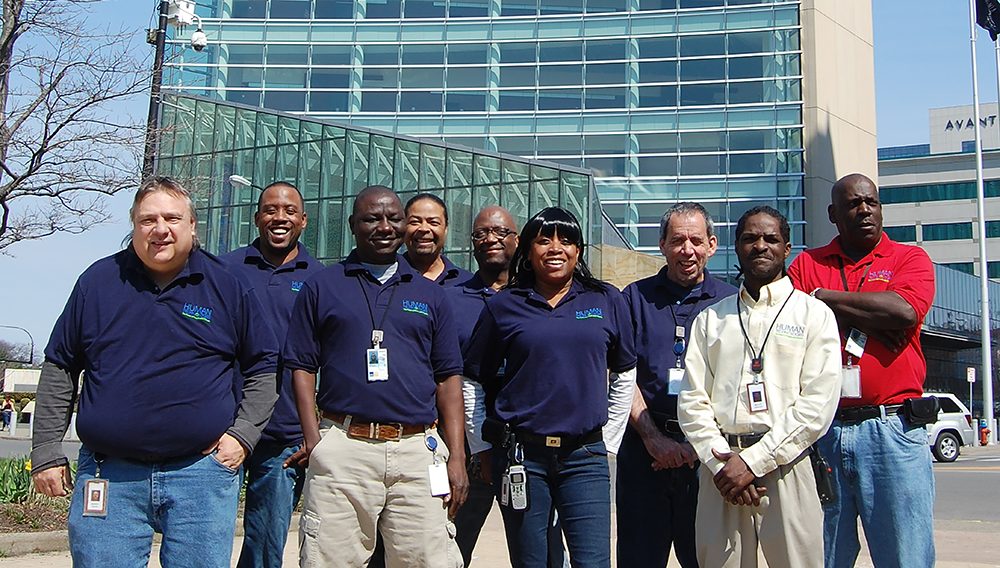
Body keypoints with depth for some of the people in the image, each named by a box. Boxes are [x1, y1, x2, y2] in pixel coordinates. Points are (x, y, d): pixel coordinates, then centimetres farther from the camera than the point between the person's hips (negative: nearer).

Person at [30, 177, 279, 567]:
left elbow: (264, 367, 10)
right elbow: (59, 368, 11)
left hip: (203, 471, -1)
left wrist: (243, 434, -1)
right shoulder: (98, 281, 7)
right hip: (108, 475, 1)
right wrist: (46, 453, 7)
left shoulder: (229, 287, 4)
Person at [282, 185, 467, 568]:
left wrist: (456, 456, 4)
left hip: (418, 450, 2)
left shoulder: (430, 294, 17)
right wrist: (313, 439, -5)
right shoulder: (321, 287, 12)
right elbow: (302, 367, 8)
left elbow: (448, 377, 13)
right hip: (342, 448, -1)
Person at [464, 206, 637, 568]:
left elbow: (624, 376, 14)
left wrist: (609, 440, 10)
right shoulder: (504, 306, 3)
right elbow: (474, 380, 9)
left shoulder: (606, 301, 6)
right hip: (522, 456, 0)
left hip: (585, 456, 0)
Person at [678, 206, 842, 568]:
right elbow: (691, 399, 6)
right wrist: (720, 461, -9)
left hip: (786, 467, -2)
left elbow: (818, 405, -5)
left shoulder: (815, 314, 6)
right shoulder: (710, 319, 15)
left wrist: (754, 460, -11)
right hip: (720, 467, 2)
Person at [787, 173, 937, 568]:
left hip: (892, 429, -1)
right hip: (821, 428, 2)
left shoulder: (909, 258, 9)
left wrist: (826, 298, -3)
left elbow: (904, 311, -12)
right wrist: (868, 318, -7)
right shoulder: (807, 263, 14)